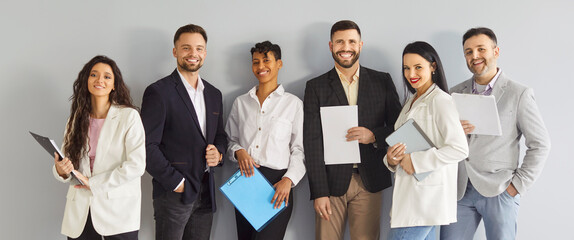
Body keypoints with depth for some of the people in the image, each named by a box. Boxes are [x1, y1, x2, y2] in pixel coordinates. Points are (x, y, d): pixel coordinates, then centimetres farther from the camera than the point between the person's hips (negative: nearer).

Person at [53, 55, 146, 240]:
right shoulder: (76, 118, 8)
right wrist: (61, 170, -10)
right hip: (80, 212, 4)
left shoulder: (129, 116, -6)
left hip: (118, 210, -4)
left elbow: (136, 165, -13)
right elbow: (69, 159, 13)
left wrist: (93, 182, -11)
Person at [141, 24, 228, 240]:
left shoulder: (214, 94, 14)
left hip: (205, 193, 6)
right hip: (173, 193, -6)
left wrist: (218, 152, 0)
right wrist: (175, 182, -13)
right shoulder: (159, 92, -7)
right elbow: (148, 145, -11)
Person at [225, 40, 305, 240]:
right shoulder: (241, 103, 12)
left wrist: (288, 180, -12)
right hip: (245, 181, 4)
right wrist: (238, 151, -4)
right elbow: (230, 140, 18)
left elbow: (299, 149, 2)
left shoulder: (293, 103, 3)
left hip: (277, 185, -3)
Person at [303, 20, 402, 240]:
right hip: (331, 181, 0)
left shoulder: (382, 81, 7)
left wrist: (373, 135, -12)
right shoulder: (316, 87, 4)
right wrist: (319, 192, -9)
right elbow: (312, 142, -2)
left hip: (369, 181, 1)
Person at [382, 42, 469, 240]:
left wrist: (416, 161, -18)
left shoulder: (440, 101, -11)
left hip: (426, 199, -8)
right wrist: (390, 158, -2)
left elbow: (459, 149, -20)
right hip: (409, 195, 9)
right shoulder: (411, 101, 17)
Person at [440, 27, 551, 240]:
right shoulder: (456, 93, 9)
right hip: (460, 189, 3)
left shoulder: (519, 94, -1)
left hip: (499, 191, -3)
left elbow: (540, 145, -1)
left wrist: (517, 185, -7)